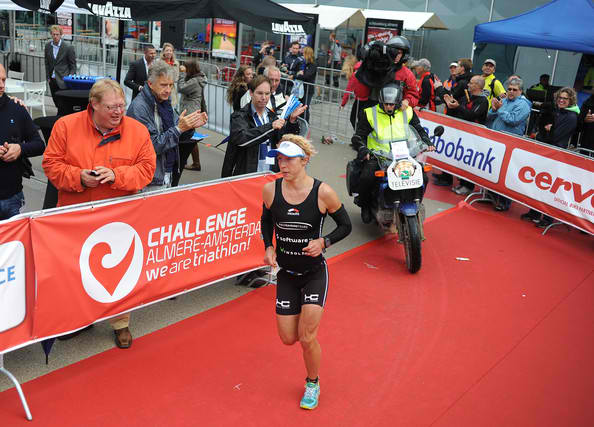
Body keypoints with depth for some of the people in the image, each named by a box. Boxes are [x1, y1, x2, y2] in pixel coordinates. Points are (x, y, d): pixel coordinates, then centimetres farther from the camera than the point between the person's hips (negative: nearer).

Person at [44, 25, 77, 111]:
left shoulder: (68, 47, -7)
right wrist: (48, 77, 9)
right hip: (52, 80, 5)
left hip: (62, 80, -5)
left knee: (61, 104, -8)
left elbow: (73, 65, -3)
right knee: (57, 103, 11)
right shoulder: (48, 46, 7)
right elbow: (47, 63, 16)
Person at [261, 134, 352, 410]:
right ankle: (306, 316, 44)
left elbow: (346, 226, -4)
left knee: (307, 337, -5)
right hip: (286, 273, 3)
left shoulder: (323, 192, -18)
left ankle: (313, 384, 26)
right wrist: (268, 247, -6)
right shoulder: (271, 190, -10)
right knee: (288, 339, 6)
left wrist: (323, 242, -20)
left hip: (315, 272, -3)